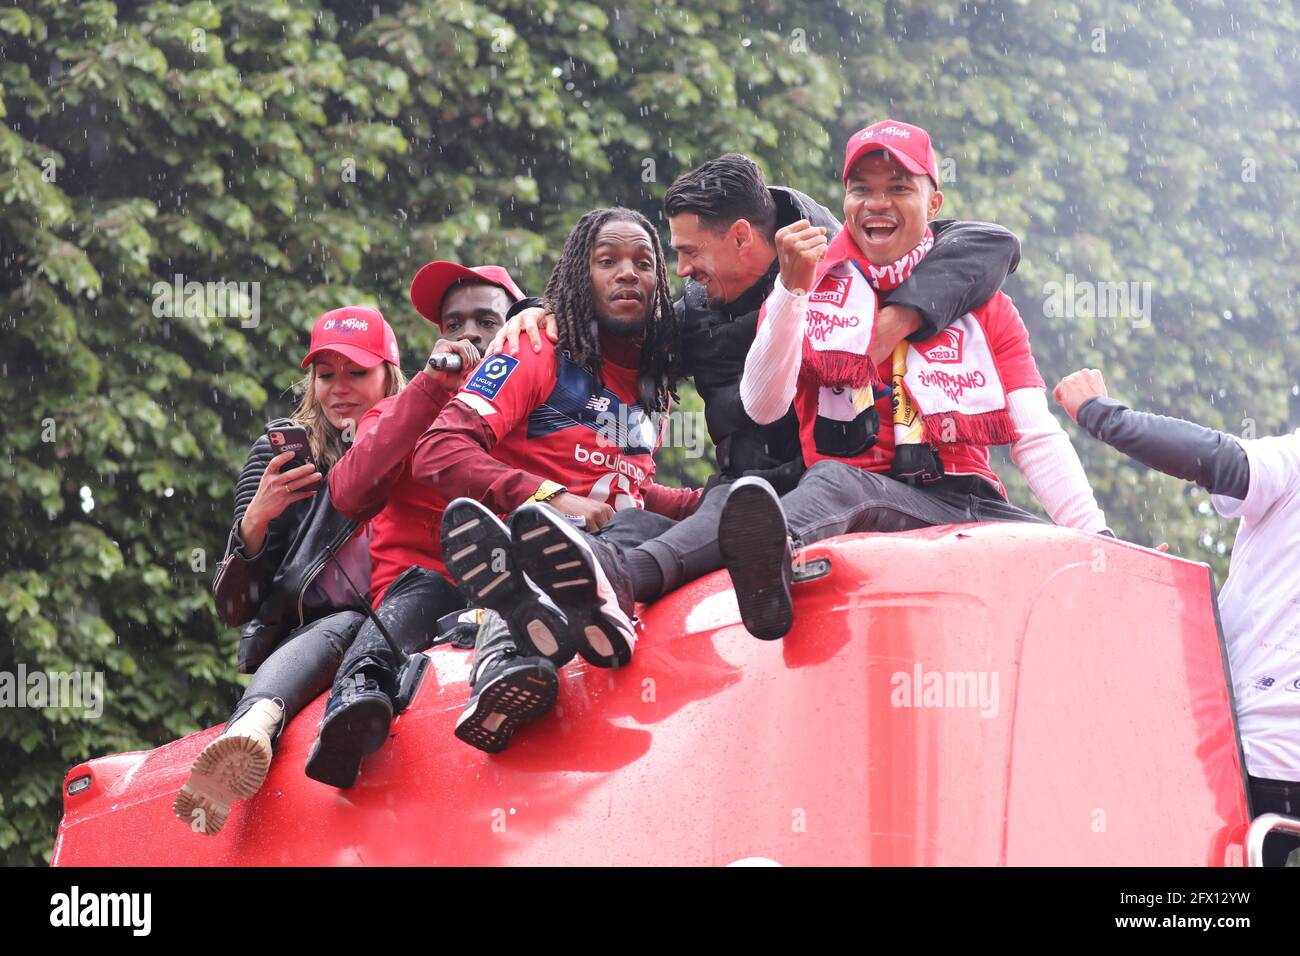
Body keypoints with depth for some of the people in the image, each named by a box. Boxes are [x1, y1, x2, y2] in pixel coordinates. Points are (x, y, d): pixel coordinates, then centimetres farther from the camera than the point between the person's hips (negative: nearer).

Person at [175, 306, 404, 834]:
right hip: (299, 635, 0)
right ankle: (251, 733, -68)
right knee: (340, 629, -35)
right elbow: (233, 607, 7)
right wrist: (255, 520, -13)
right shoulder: (283, 451, 14)